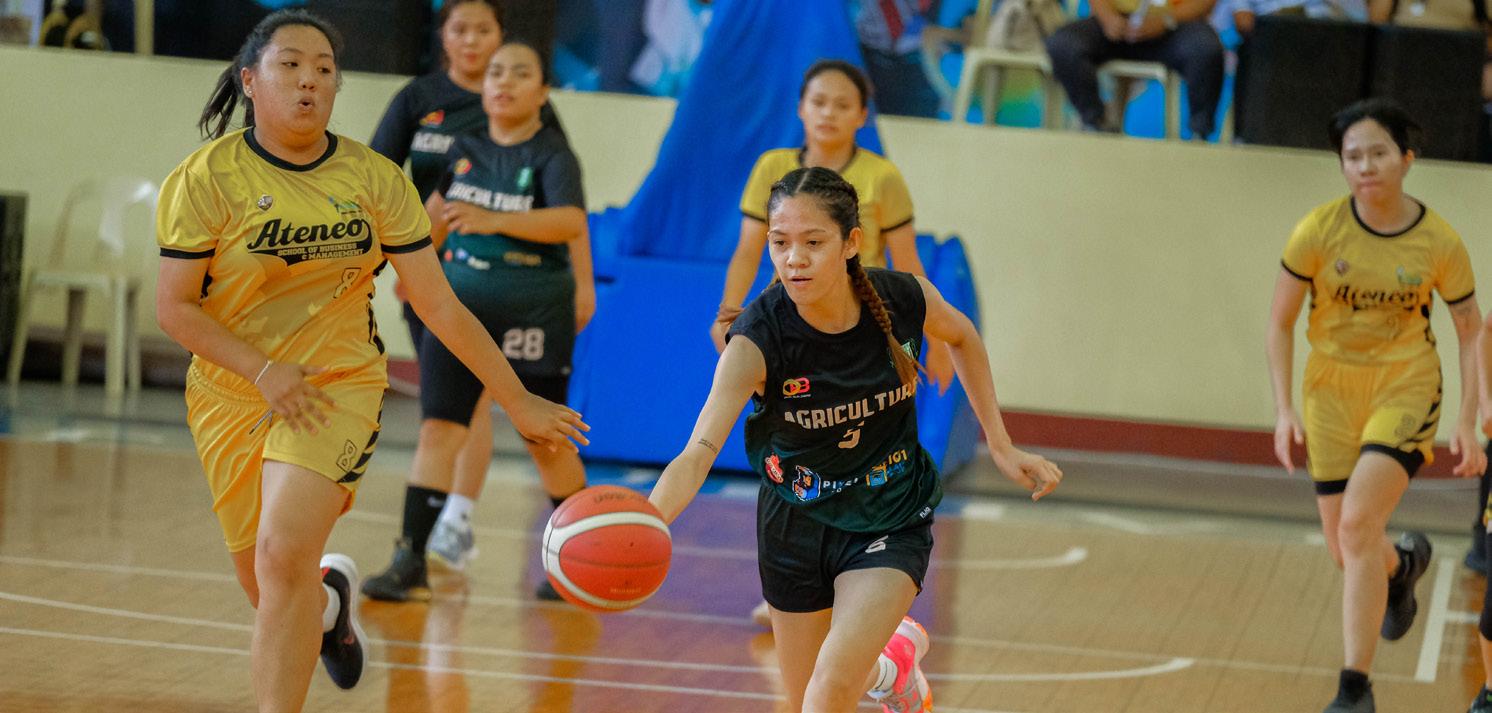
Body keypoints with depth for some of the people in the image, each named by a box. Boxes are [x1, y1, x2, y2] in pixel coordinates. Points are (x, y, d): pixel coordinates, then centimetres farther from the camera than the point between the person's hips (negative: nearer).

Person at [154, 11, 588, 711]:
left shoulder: (374, 179, -3)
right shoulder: (208, 177, -8)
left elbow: (439, 304, 1)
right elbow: (174, 306, -7)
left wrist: (518, 401, 0)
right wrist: (265, 371, -18)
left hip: (339, 384, -1)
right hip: (233, 393, 1)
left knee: (285, 555, -24)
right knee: (268, 591, 9)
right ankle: (331, 597, 46)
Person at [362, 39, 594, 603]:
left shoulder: (551, 154, -9)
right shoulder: (465, 148, 6)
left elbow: (571, 222, -25)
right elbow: (440, 207, 22)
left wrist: (493, 221, -35)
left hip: (533, 313, -4)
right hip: (460, 303, 4)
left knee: (546, 441, 7)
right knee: (438, 428, -6)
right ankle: (412, 563, -7)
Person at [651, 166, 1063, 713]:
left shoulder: (904, 301, -20)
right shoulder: (758, 339, -27)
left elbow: (962, 337, 6)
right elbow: (698, 453, -39)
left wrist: (1000, 446, 4)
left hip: (890, 522, -1)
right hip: (795, 522, 1)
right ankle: (894, 659, 48)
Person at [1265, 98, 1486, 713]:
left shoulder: (1440, 244, -12)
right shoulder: (1319, 232, -12)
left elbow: (1471, 330, 2)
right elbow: (1280, 322, -1)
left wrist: (1467, 421, -1)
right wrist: (1284, 409, -8)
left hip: (1406, 387, -2)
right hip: (1332, 390, 2)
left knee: (1358, 524, -22)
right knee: (1344, 551, 6)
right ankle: (1403, 565, 45)